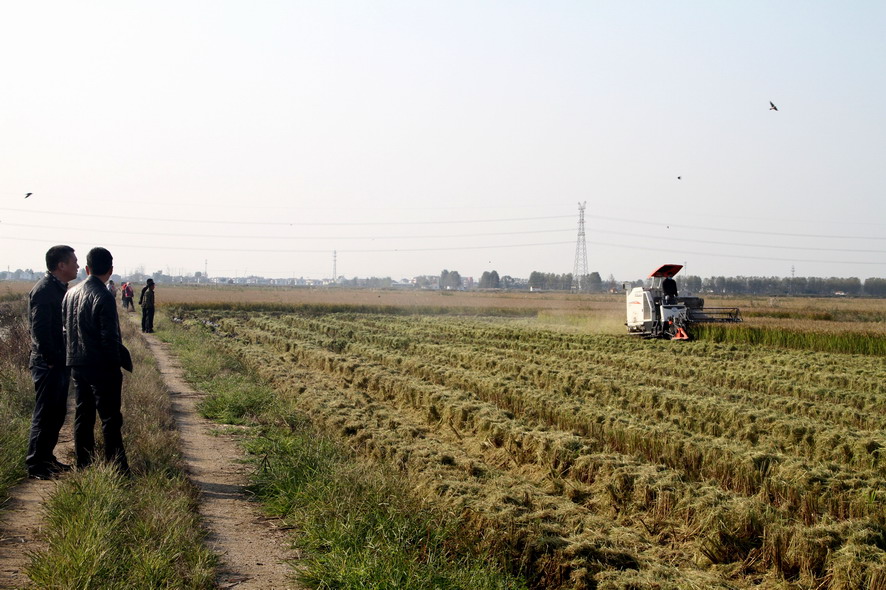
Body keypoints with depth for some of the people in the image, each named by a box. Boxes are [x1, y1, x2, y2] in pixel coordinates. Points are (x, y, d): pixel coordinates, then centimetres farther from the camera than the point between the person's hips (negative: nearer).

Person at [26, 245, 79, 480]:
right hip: (48, 364, -9)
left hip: (59, 362, 9)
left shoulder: (59, 288, 13)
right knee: (45, 414, -3)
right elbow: (40, 329, -22)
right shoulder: (44, 290, -17)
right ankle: (35, 466, 5)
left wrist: (62, 359, 12)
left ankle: (47, 458, 26)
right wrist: (51, 360, -19)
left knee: (56, 413, 15)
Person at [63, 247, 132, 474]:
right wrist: (125, 361, -7)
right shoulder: (103, 297, -18)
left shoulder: (71, 293, 5)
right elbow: (110, 338, -19)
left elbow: (65, 328, 11)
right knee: (110, 420, 0)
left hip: (76, 365, 7)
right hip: (102, 367, -7)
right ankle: (116, 467, 2)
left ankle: (84, 465, 19)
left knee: (83, 416, 14)